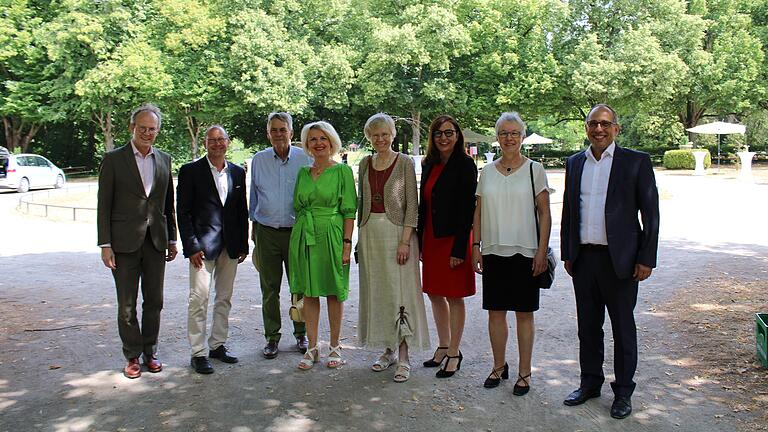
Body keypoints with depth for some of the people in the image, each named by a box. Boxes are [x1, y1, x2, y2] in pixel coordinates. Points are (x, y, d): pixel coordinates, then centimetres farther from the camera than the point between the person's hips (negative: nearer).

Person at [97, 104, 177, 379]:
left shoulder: (164, 159, 8)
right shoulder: (113, 159, -3)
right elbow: (104, 205, -4)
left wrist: (172, 239, 11)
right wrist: (105, 244, -9)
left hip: (156, 242, 4)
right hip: (125, 242, -3)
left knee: (154, 302, 10)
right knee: (127, 306, 6)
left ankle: (150, 352, 25)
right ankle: (132, 356, 20)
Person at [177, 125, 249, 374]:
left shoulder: (237, 173, 10)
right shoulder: (191, 171, -2)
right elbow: (183, 211, -5)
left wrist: (243, 244, 8)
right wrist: (191, 246, -12)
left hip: (230, 246, 5)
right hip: (203, 245, -5)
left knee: (224, 298, 11)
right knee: (199, 298, -6)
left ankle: (218, 345, 24)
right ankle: (198, 353, 3)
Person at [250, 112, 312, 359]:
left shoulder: (304, 159, -1)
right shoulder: (258, 160, 5)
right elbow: (254, 197, 14)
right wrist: (254, 226, 14)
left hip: (297, 231, -1)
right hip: (267, 232, 1)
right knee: (269, 288, 6)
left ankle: (301, 334, 21)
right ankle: (272, 337, 16)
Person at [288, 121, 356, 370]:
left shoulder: (342, 171, -3)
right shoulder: (303, 173, 11)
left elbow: (349, 211, -6)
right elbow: (298, 208, 15)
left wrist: (347, 243, -12)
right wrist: (298, 238, 9)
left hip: (331, 236, -4)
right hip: (304, 237, 4)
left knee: (334, 292, 5)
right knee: (309, 292, 7)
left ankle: (335, 347, 18)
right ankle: (312, 348, 17)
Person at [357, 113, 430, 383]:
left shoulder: (405, 163, -4)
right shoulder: (365, 164, 10)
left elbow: (412, 204, -8)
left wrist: (405, 240, -15)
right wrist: (361, 237, 12)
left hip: (397, 232, -5)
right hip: (371, 233, 5)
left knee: (400, 292, -6)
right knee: (377, 292, 9)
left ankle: (403, 357, 1)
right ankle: (388, 350, 22)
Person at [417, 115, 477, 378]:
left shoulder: (465, 165, -10)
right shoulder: (429, 165, 10)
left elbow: (467, 209, -14)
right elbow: (423, 205, 12)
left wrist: (459, 249, -18)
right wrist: (419, 242, 9)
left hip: (454, 238, -7)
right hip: (431, 238, 7)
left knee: (454, 296, 3)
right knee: (434, 294, 13)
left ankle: (454, 353, 15)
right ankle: (443, 347, 29)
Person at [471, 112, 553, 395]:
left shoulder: (534, 169, 0)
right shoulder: (487, 171, 8)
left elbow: (544, 213, -2)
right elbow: (479, 212, 11)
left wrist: (542, 251, -8)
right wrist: (476, 247, 6)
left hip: (524, 252, -3)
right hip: (493, 252, 3)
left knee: (524, 313, 4)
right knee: (495, 311, 8)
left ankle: (524, 373, 16)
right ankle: (499, 366, 24)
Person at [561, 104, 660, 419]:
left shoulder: (636, 162, -3)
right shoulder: (575, 163, 10)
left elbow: (650, 213, -4)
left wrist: (646, 258, -9)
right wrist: (567, 253, 11)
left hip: (619, 259, -4)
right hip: (583, 258, 4)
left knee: (623, 328, 8)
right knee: (588, 326, 13)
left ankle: (623, 392, 22)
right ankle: (590, 383, 29)